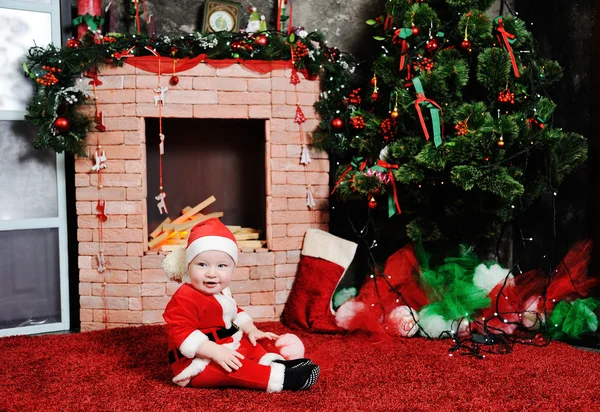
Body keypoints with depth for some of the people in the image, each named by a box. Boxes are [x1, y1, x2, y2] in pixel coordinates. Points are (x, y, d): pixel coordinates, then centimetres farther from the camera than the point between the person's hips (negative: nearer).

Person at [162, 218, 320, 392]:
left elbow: (235, 313, 26)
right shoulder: (184, 299, -22)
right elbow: (181, 333, -30)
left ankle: (272, 362, -7)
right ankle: (278, 378, -36)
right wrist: (215, 351, -36)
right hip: (197, 364, -11)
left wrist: (251, 330, 11)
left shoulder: (222, 293, 10)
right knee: (231, 369, -30)